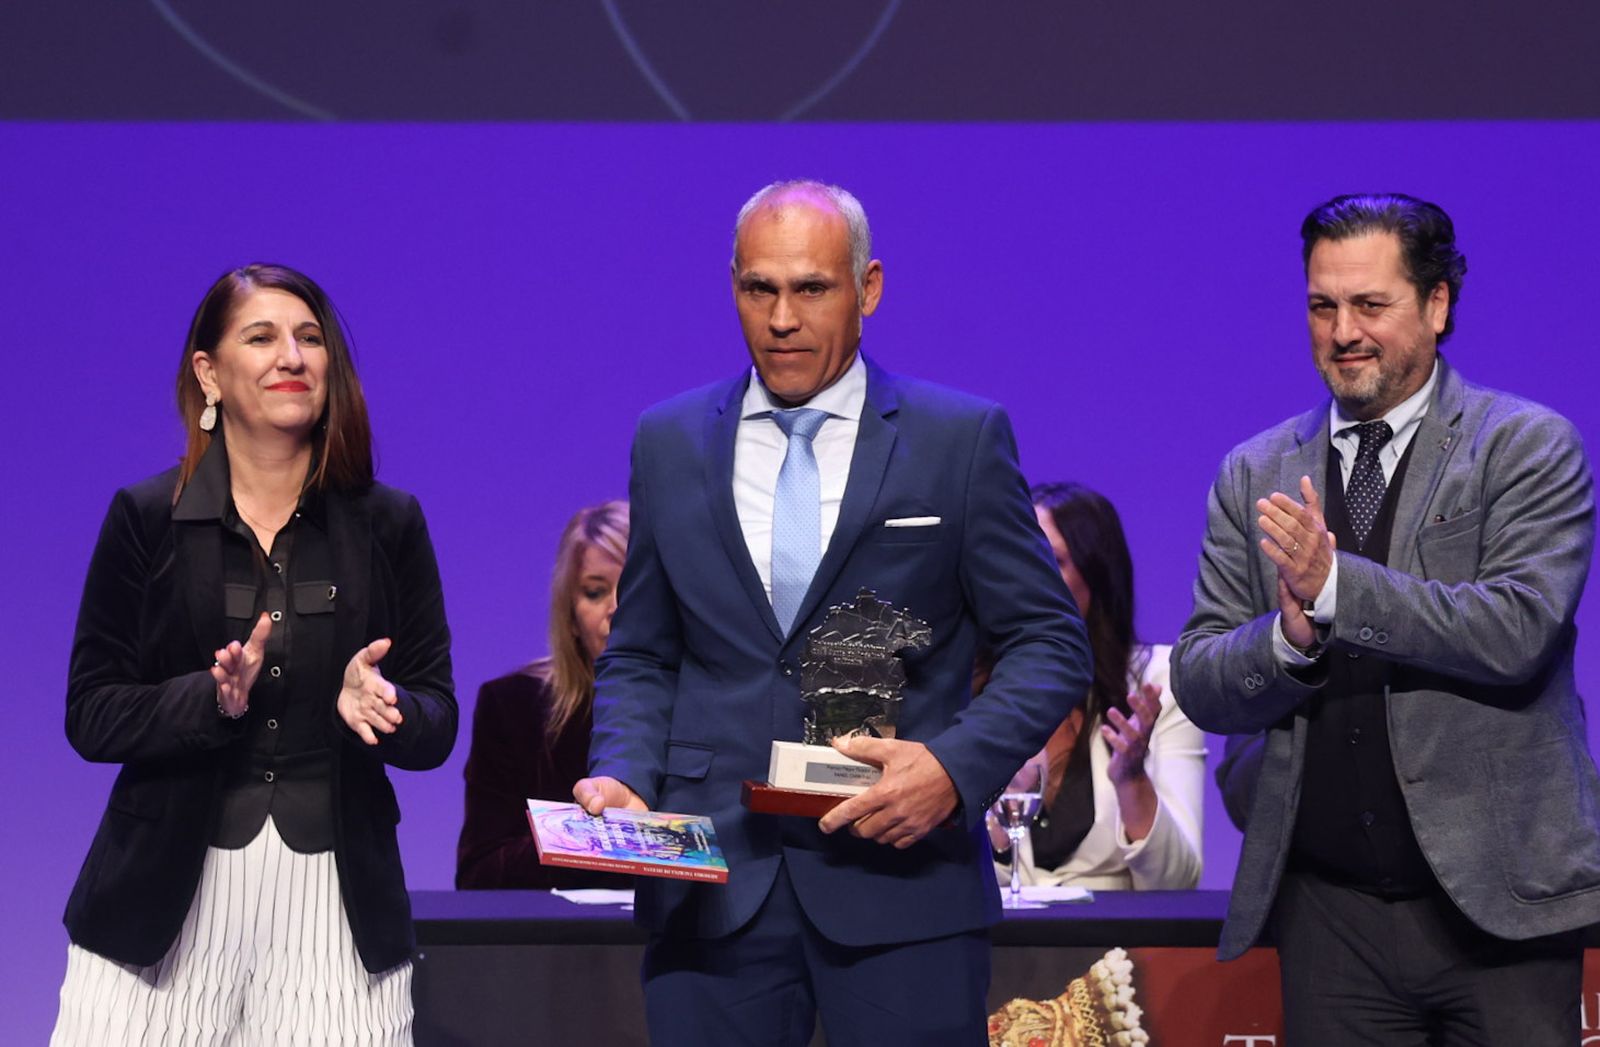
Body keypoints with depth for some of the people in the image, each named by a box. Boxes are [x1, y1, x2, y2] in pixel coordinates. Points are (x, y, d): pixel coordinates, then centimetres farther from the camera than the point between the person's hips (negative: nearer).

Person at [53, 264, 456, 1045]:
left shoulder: (389, 523, 7)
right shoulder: (146, 518, 3)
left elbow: (436, 728, 6)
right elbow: (91, 717, 0)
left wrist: (379, 709, -16)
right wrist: (211, 700, -17)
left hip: (338, 892, 1)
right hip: (169, 902, -1)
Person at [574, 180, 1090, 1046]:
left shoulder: (963, 440, 2)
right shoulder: (668, 445, 11)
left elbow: (1050, 647, 2)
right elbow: (639, 658, 16)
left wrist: (955, 765, -14)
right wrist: (621, 773, -3)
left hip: (899, 881, -2)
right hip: (712, 886, 2)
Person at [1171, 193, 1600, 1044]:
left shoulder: (1529, 448, -1)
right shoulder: (1255, 476, 11)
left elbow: (1516, 632, -15)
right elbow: (1198, 686, 7)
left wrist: (1335, 585, -19)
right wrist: (1290, 634, -14)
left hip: (1494, 904, -3)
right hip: (1327, 908, 3)